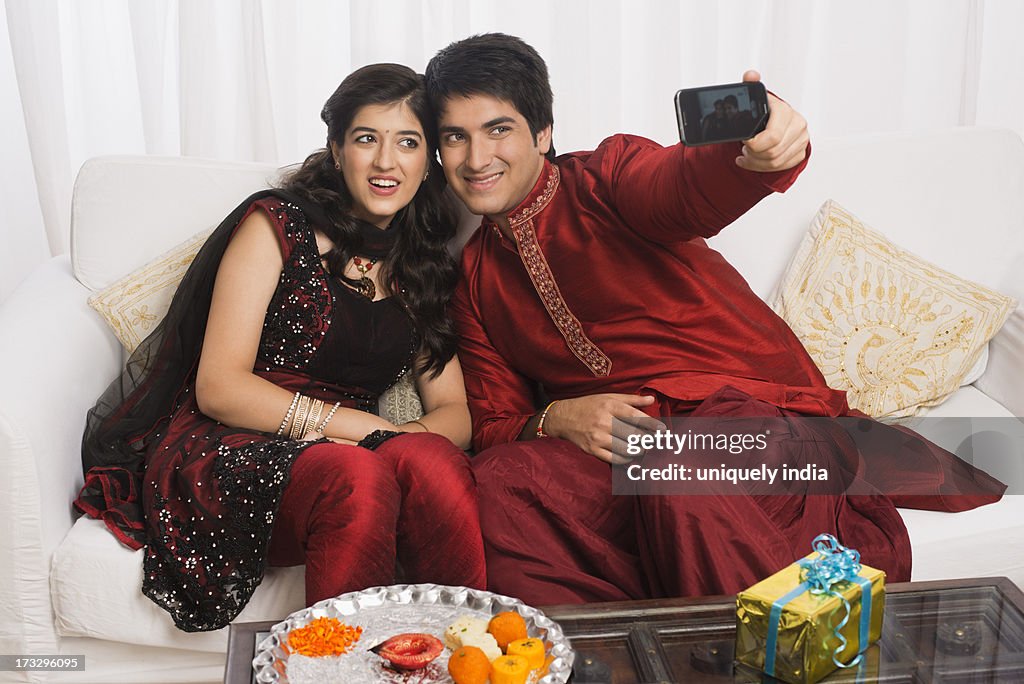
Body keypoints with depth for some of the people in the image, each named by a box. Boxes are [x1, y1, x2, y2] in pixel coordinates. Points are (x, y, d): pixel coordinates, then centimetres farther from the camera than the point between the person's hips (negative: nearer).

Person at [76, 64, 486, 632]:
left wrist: (413, 437, -14)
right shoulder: (277, 224, 1)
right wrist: (361, 426, -17)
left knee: (431, 460, -30)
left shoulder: (423, 270, 17)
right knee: (358, 476, -36)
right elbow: (218, 387, -7)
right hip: (222, 450, -4)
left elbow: (454, 413, 12)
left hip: (345, 452, 4)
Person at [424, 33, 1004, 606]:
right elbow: (494, 425, 13)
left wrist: (759, 153, -47)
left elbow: (689, 187, -23)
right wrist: (555, 420, -10)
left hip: (751, 405, -3)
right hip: (620, 448, 4)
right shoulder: (472, 278, 14)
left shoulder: (608, 175, 1)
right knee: (496, 482, -25)